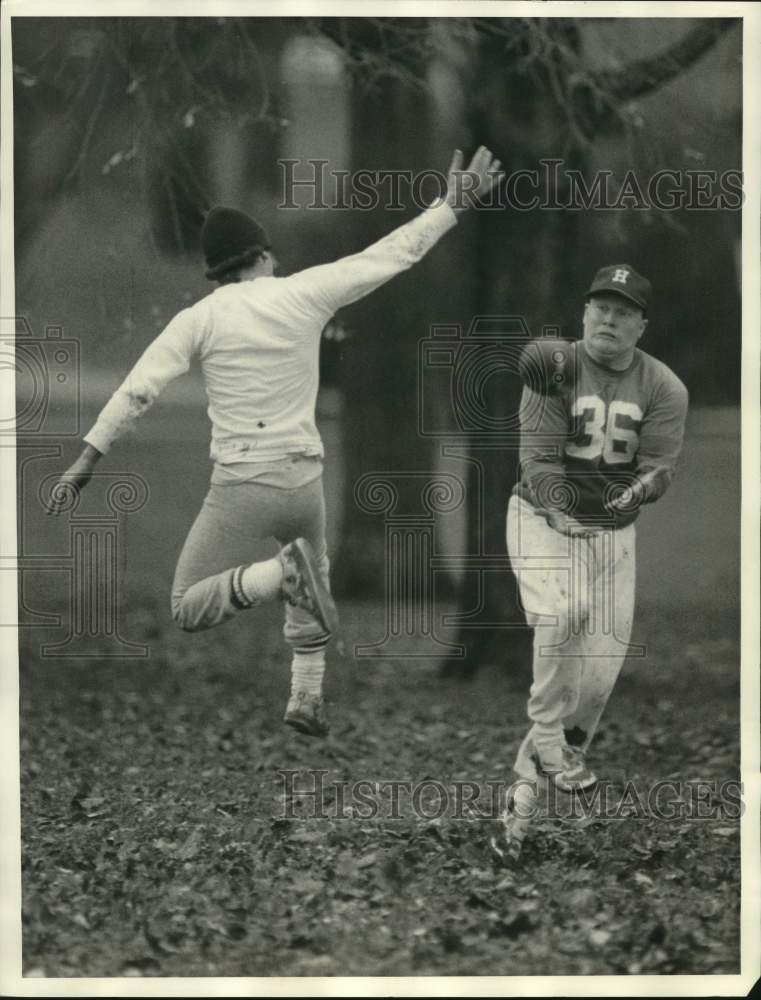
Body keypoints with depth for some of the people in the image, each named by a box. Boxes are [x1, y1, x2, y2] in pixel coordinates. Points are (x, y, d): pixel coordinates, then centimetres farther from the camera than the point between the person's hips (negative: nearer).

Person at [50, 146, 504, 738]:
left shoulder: (201, 318, -3)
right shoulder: (304, 294, -1)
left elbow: (137, 391, -9)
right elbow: (395, 253, 5)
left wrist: (86, 462, -6)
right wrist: (454, 205, 15)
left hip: (242, 485, -3)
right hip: (304, 481, 3)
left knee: (188, 612, 2)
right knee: (312, 580, 33)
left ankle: (282, 573, -21)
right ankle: (307, 695, 26)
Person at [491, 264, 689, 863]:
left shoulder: (665, 389, -3)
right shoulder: (557, 369, -9)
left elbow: (660, 469, -10)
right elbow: (538, 457, -16)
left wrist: (635, 492, -33)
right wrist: (559, 508, -33)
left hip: (614, 532, 3)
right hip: (543, 520, -3)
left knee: (600, 672, -3)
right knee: (562, 613, -32)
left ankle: (525, 790, 10)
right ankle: (549, 746, -16)